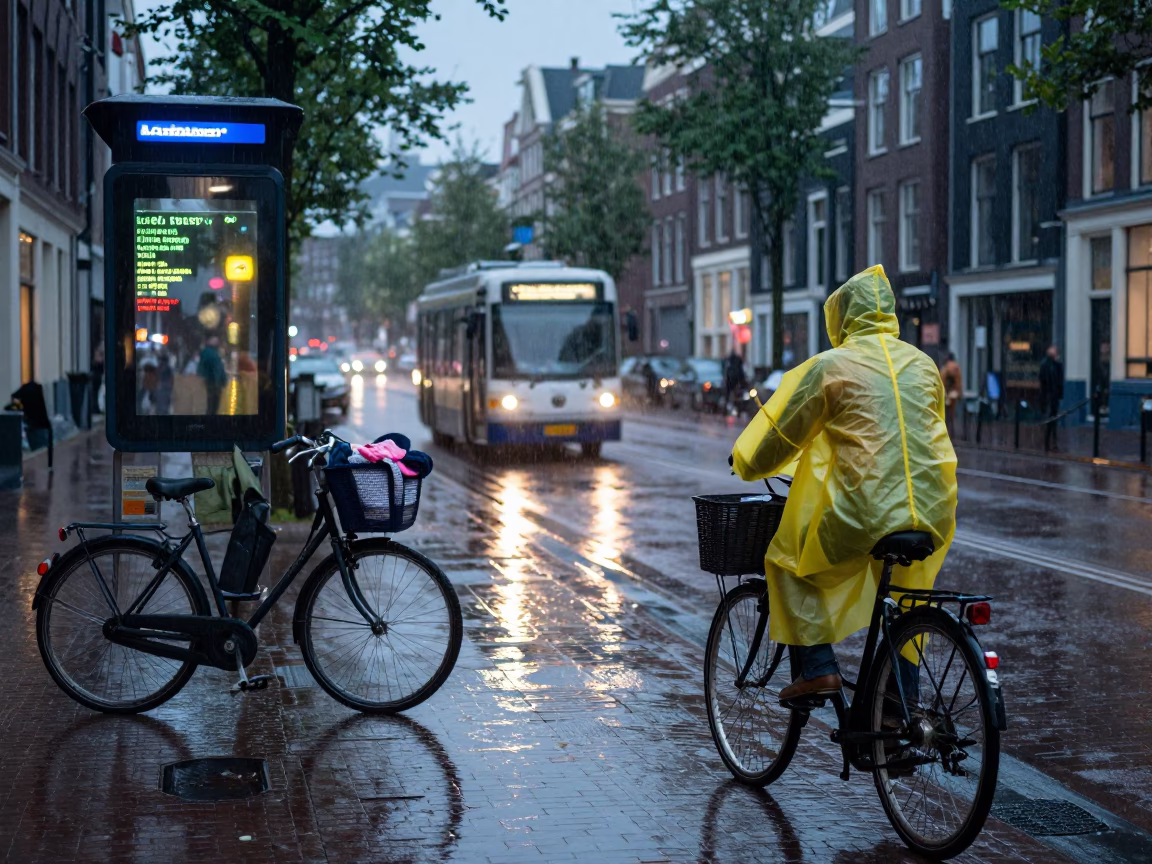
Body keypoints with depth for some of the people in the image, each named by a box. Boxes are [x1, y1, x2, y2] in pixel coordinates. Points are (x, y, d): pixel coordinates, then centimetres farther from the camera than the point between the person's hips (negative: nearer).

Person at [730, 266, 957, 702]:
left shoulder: (830, 366, -1)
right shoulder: (923, 363, 15)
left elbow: (782, 435, 6)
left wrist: (745, 462, 26)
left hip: (865, 513, -5)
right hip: (934, 514, 5)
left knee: (787, 559, 17)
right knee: (905, 593, 29)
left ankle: (817, 667, 8)